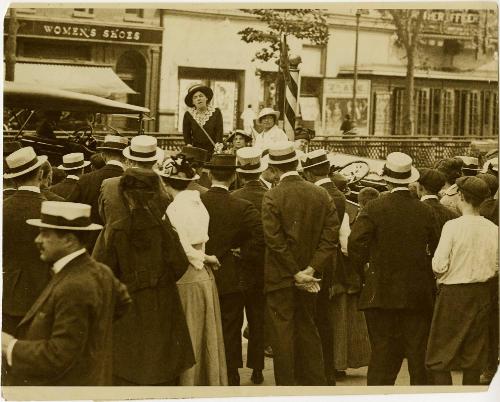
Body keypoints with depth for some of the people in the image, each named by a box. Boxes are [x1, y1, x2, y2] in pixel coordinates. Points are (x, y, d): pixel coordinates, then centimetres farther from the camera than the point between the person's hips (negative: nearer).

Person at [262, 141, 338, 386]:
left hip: (280, 277, -5)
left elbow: (275, 241, -17)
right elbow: (331, 236, -4)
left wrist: (296, 274, -11)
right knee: (308, 330, 17)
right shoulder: (321, 195, 0)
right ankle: (315, 382, 21)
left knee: (282, 335, 2)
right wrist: (311, 270, -8)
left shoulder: (272, 198, -14)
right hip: (309, 277, 5)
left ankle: (286, 386, 6)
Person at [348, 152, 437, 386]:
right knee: (418, 354, 7)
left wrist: (361, 266, 3)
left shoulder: (375, 208, -9)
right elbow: (436, 246, 4)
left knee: (383, 352, 4)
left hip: (382, 294, -2)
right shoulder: (425, 211, -1)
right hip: (418, 294, 2)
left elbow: (355, 242, -14)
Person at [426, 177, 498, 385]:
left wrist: (440, 277, 6)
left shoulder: (452, 226, -14)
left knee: (441, 353, 3)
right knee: (474, 352, 13)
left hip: (454, 292, -4)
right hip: (481, 293, 5)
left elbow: (439, 265, -15)